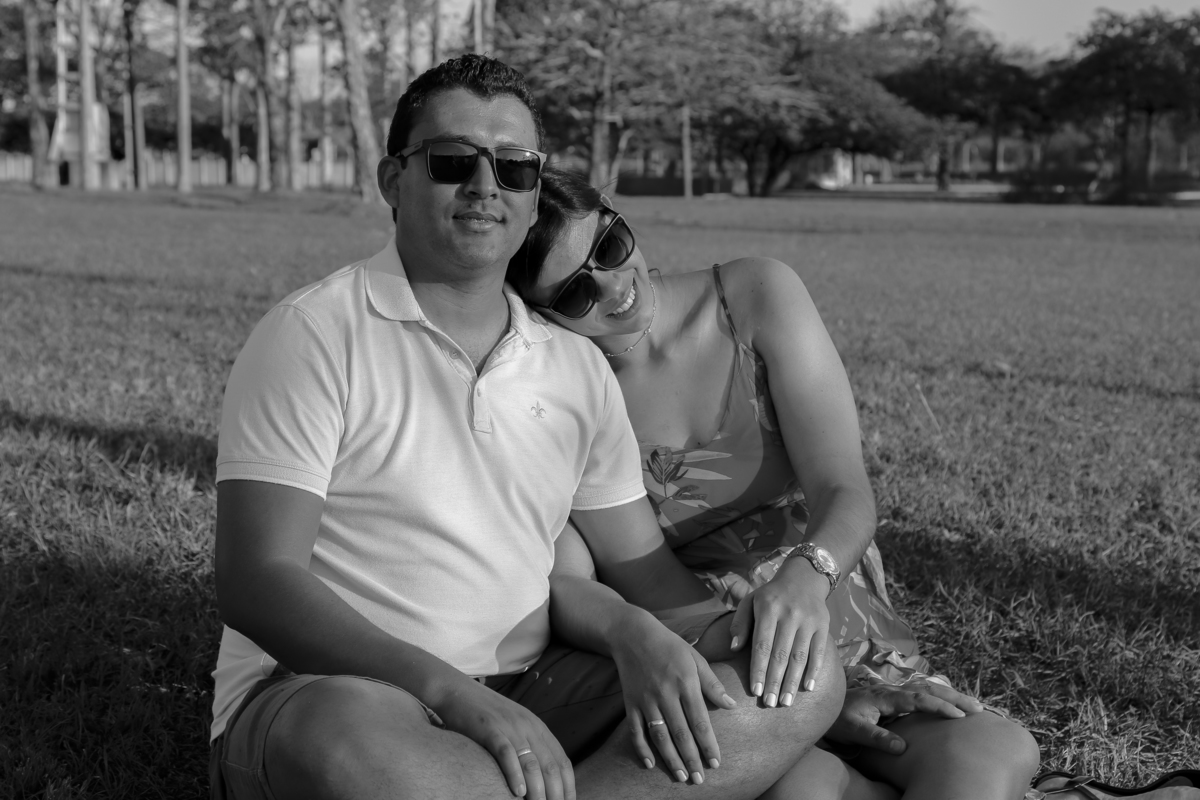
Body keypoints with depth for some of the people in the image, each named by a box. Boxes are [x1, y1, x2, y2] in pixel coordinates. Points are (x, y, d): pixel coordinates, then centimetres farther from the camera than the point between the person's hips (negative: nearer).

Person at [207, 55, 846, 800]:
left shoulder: (578, 366, 10)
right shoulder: (314, 335, -7)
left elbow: (644, 569, 12)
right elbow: (256, 580, -15)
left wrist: (638, 633, -14)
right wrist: (452, 693, -28)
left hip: (524, 698, 6)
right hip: (328, 696, -5)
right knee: (355, 737, -41)